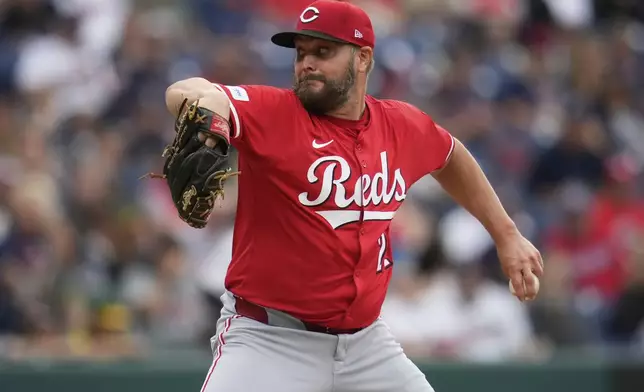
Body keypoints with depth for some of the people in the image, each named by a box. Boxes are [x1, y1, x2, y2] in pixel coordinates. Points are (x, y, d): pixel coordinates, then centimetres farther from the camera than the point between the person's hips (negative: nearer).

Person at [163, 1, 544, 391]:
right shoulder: (272, 113, -12)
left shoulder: (404, 126, 4)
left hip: (366, 342, 5)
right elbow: (184, 94, -31)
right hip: (268, 341, -5)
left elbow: (450, 157, 27)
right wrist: (202, 103, -55)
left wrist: (506, 234, 25)